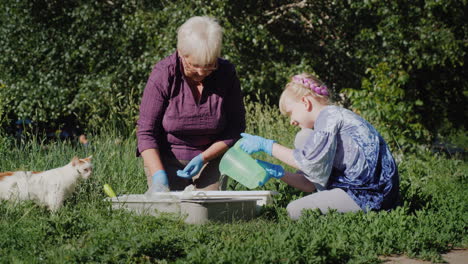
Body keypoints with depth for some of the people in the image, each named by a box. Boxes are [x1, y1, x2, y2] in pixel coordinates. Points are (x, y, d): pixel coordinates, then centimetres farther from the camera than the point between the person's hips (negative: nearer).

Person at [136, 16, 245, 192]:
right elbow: (146, 132, -15)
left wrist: (203, 158, -16)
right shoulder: (163, 75, -17)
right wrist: (158, 174, -28)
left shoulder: (226, 73, -10)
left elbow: (235, 127, -3)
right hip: (167, 160, -1)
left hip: (211, 157, 1)